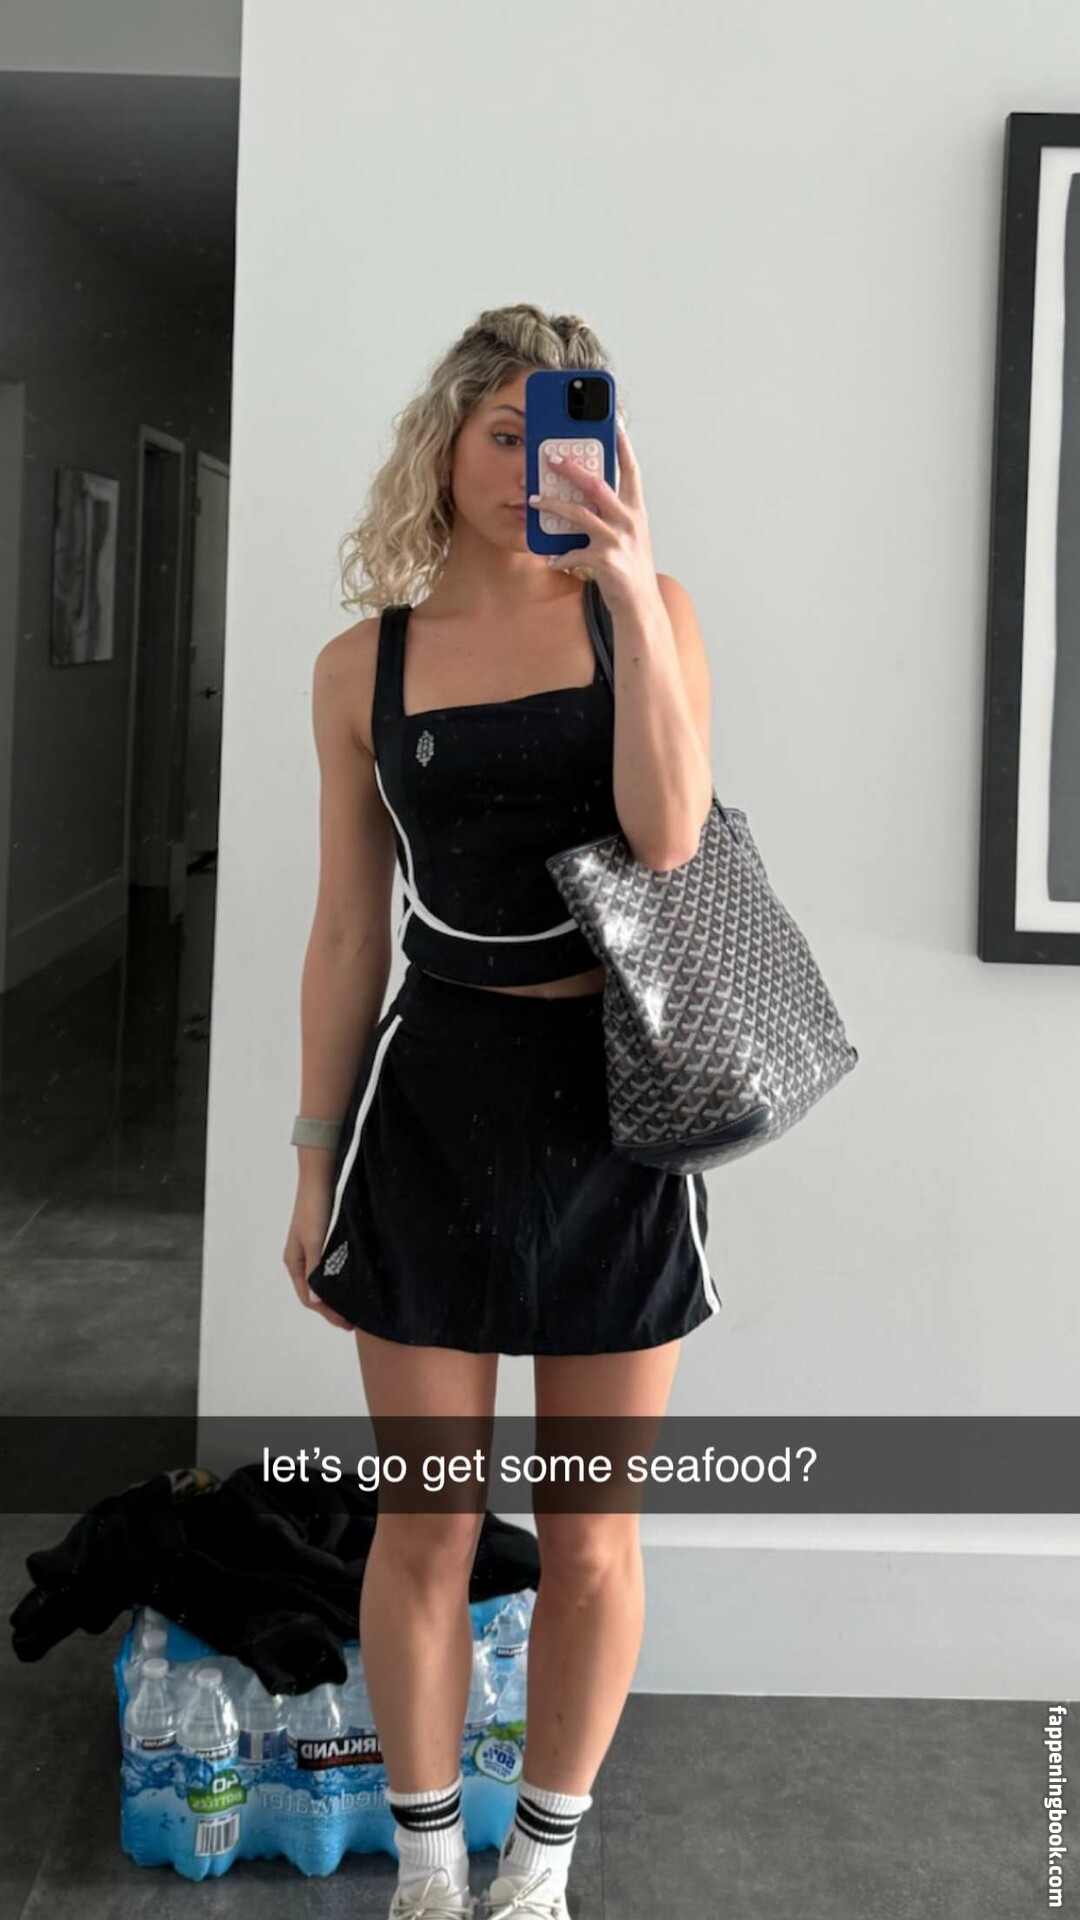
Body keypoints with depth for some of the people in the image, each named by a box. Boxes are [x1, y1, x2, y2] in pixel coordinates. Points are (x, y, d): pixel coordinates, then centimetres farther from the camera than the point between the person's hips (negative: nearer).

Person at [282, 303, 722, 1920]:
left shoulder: (647, 613, 0)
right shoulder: (364, 662, 3)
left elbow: (669, 839, -16)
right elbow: (348, 931, 6)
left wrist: (630, 585, -20)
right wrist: (318, 1160, 8)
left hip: (617, 1107, 0)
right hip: (437, 1100, 1)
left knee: (591, 1540, 9)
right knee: (425, 1529, 9)